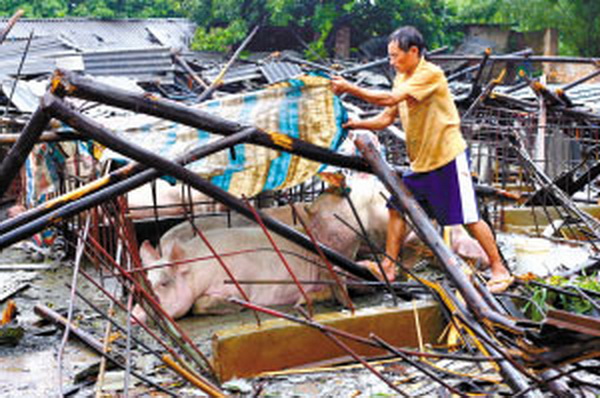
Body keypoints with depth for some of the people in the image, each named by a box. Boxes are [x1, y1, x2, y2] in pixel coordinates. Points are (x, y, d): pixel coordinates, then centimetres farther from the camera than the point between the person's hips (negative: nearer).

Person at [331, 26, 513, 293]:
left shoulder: (430, 74, -18)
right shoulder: (402, 79, 9)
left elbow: (390, 99, -28)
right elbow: (387, 118, 8)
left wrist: (350, 88, -25)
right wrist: (356, 123, -7)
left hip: (447, 158, -8)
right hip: (420, 162, 8)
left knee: (469, 218, -5)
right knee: (398, 207, 4)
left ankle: (499, 271, 6)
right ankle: (388, 268, 12)